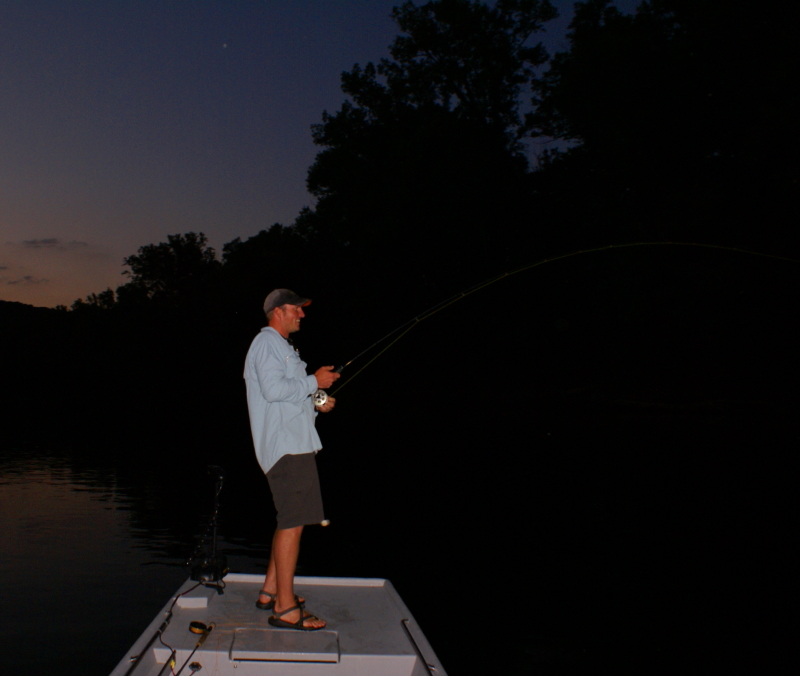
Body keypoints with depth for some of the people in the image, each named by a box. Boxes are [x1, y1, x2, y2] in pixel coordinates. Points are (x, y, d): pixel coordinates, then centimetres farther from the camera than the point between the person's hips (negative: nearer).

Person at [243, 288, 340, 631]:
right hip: (286, 447, -11)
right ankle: (285, 608, -7)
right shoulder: (268, 343, -7)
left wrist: (316, 405, 12)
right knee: (293, 522, -11)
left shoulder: (282, 346, 26)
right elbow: (273, 389, -22)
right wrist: (314, 381, -12)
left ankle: (270, 592, 23)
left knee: (290, 521, 14)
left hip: (294, 445, 11)